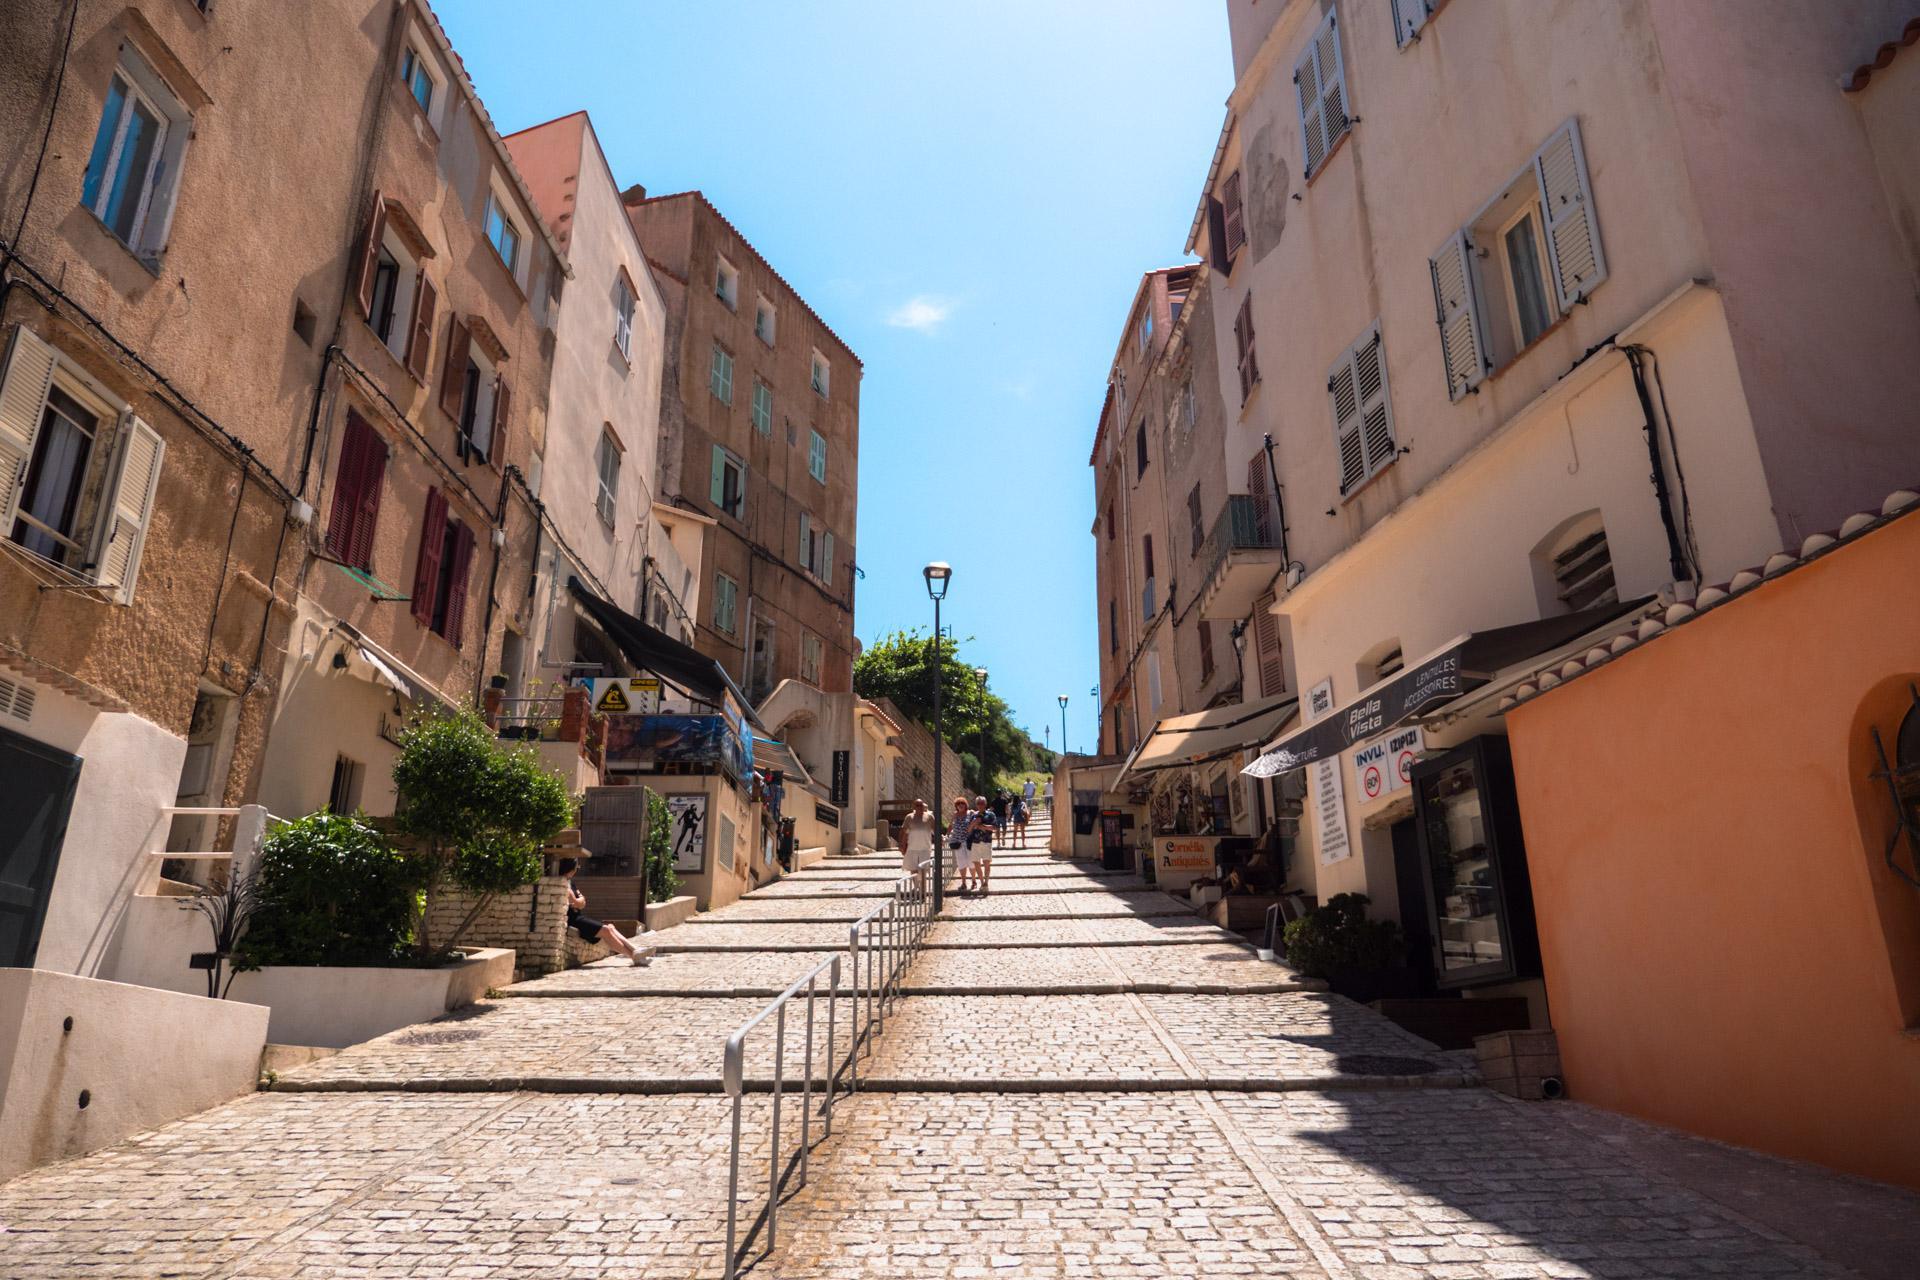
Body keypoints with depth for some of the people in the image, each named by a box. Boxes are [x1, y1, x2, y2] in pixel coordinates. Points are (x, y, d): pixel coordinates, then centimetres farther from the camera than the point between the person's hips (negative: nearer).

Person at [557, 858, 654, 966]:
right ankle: (634, 956, -15)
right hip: (571, 920, -10)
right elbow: (575, 903, -19)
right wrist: (581, 900, 4)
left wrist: (579, 901, -9)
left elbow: (582, 903, 14)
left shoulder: (569, 881, 18)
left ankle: (635, 950, -9)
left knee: (610, 928, 0)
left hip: (577, 916, 10)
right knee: (605, 930, -17)